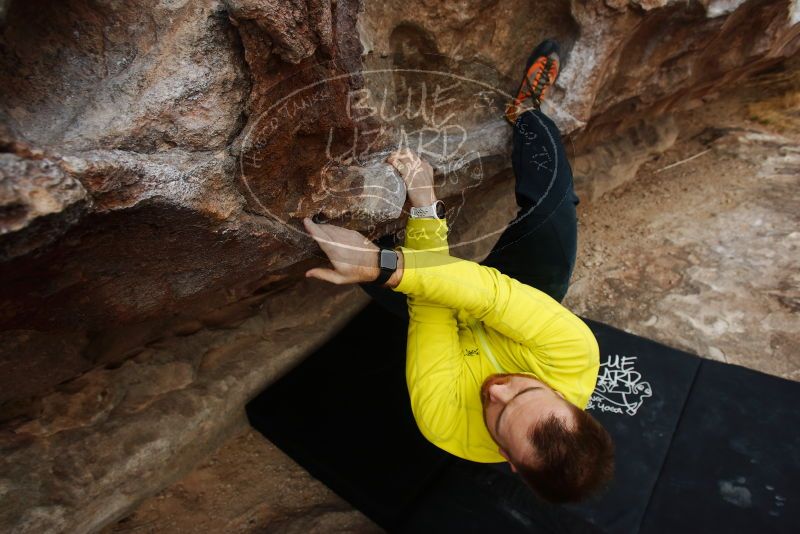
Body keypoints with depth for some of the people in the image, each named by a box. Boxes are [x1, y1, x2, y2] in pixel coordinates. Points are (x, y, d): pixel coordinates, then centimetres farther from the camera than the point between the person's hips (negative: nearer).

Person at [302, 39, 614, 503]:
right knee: (552, 192, -10)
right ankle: (525, 111, 24)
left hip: (451, 323, -1)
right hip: (521, 294, 2)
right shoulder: (577, 364, -39)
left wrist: (424, 205, -45)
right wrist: (388, 264, -60)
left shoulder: (446, 422, -41)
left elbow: (429, 309, -39)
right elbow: (495, 294, -50)